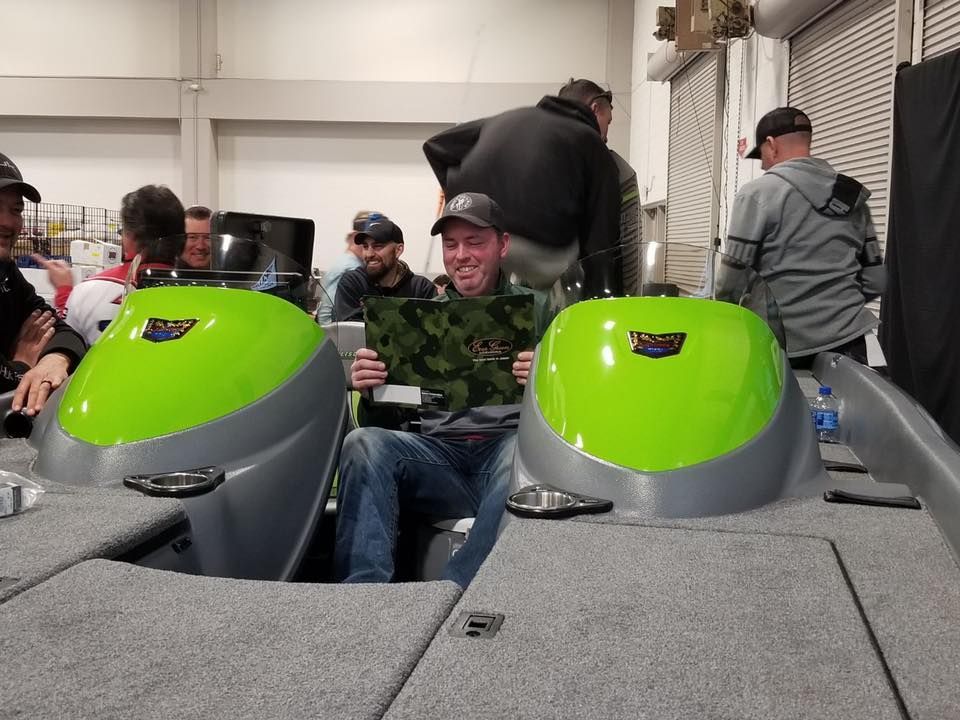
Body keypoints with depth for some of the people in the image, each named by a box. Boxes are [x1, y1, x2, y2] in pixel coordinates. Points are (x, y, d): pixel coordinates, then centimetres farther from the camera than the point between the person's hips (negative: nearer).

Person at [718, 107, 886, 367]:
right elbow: (875, 281, 11)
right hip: (847, 339, 5)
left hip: (786, 345, -5)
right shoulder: (853, 195, 11)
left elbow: (733, 280, -9)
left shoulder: (758, 193, -7)